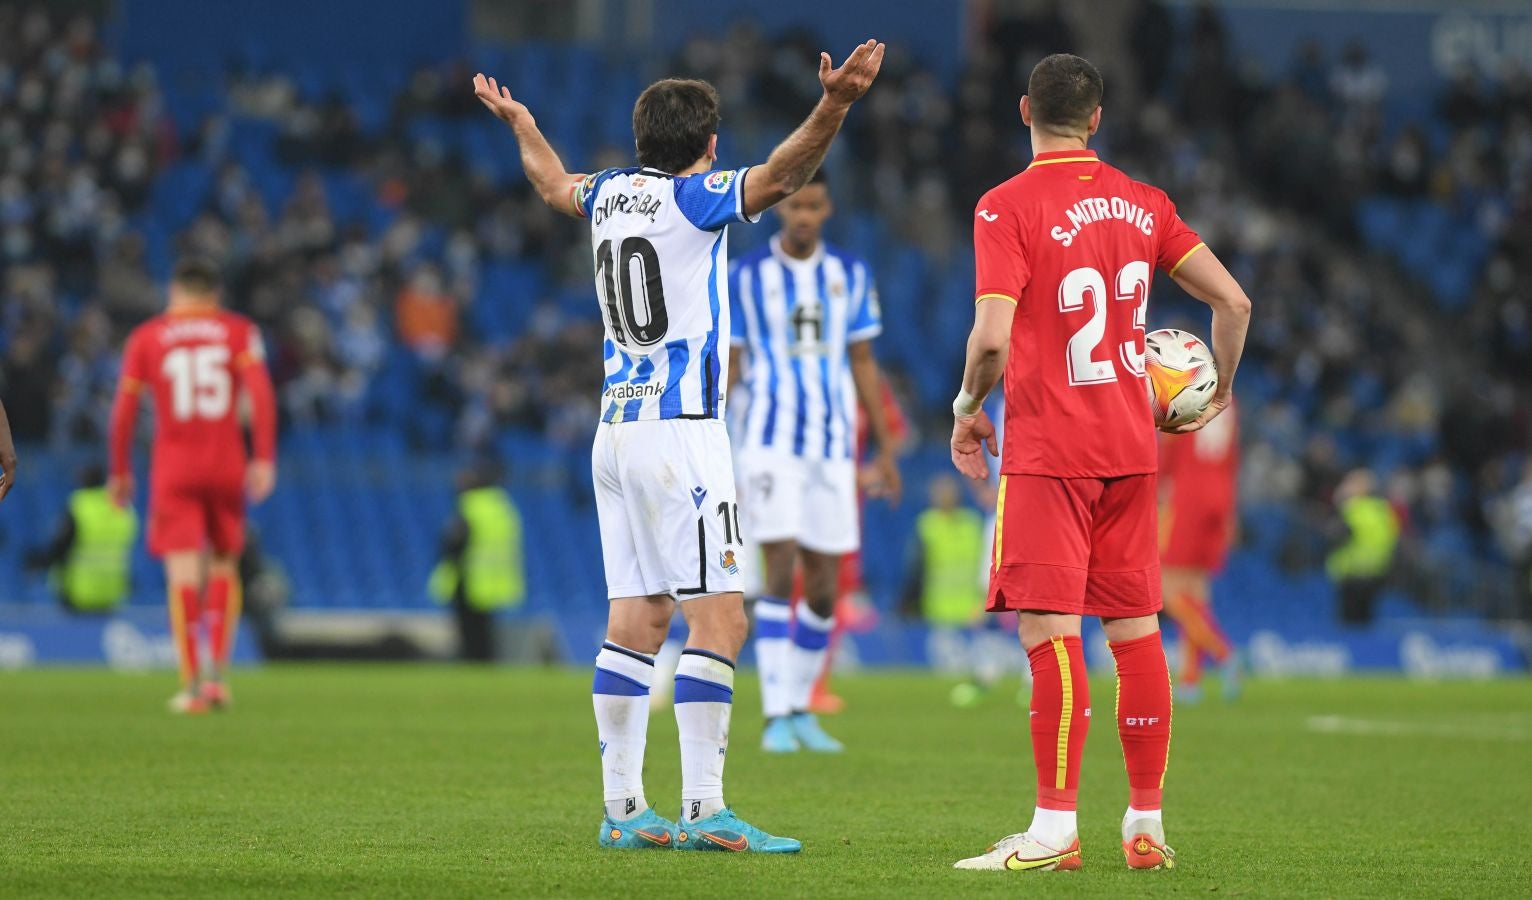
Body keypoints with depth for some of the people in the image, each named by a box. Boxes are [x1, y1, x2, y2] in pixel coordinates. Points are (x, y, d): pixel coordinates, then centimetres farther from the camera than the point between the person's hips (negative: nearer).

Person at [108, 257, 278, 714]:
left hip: (173, 470, -1)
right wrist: (265, 458, -8)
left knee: (183, 572, -4)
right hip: (227, 465, 1)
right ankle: (217, 673, 5)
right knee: (223, 565, 15)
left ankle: (192, 683, -13)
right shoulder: (239, 331, 6)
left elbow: (123, 410, 3)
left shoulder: (145, 338, 7)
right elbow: (260, 392, -8)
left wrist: (120, 472, 12)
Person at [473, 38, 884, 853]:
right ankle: (703, 810, -17)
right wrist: (833, 107, -40)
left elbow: (555, 185, 35)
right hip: (680, 432, -8)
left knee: (637, 618, 9)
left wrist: (518, 122, 54)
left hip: (617, 433, 8)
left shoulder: (611, 194, 13)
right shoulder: (691, 197, -8)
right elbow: (776, 177, -26)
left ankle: (622, 808, 8)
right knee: (719, 618, -11)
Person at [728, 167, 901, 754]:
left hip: (834, 446, 3)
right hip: (771, 443, -3)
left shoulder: (851, 276, 8)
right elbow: (727, 365, 4)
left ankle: (802, 709, 17)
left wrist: (886, 450, 10)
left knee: (823, 587, 3)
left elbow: (863, 365, 13)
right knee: (781, 572, -13)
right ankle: (777, 717, -12)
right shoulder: (746, 276, 1)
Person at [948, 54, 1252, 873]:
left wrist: (967, 407, -1)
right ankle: (1146, 825, 14)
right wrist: (1220, 391, 22)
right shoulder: (1142, 203, 7)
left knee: (1048, 631, -8)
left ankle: (1055, 829, -12)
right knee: (1135, 629, 10)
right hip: (1131, 447, 6)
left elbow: (992, 336, -19)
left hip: (1047, 451, -6)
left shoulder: (1007, 207, -9)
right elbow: (1232, 299, 6)